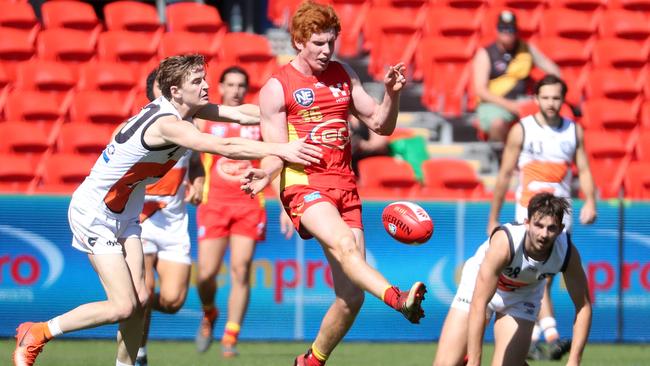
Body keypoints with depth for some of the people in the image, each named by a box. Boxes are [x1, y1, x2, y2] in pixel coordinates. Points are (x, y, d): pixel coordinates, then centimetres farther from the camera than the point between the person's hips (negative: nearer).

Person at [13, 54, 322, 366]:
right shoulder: (168, 124, -28)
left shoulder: (183, 108, -1)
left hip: (123, 216, 10)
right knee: (123, 307, -12)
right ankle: (35, 334, 1)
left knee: (140, 299, 2)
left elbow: (240, 114, 1)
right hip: (93, 213, -10)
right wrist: (280, 150, -40)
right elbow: (225, 147, -38)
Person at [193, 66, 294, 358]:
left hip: (249, 205, 0)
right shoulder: (205, 121, 7)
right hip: (214, 203, 0)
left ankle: (230, 338, -3)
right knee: (207, 273, -6)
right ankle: (208, 315, 26)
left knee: (241, 270, -10)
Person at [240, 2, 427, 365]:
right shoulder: (277, 87, 0)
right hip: (304, 185, -5)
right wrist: (265, 175, -24)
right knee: (343, 244, -36)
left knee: (352, 295, 0)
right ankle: (398, 298, -58)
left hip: (345, 187, 5)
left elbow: (381, 124, 16)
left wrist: (392, 94, -3)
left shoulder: (344, 76, 14)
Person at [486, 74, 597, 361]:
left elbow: (584, 169, 7)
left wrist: (590, 201, -12)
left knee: (545, 279, 6)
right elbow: (504, 175, 3)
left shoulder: (574, 131, 8)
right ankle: (552, 335, -31)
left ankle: (529, 339, 17)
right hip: (529, 211, -3)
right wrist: (493, 218, 4)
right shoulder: (521, 130, -1)